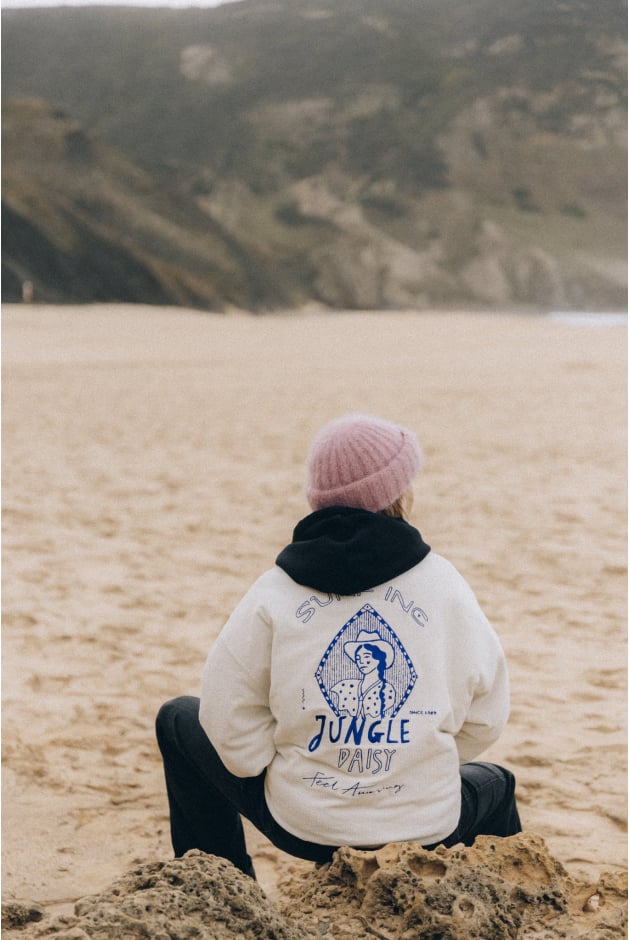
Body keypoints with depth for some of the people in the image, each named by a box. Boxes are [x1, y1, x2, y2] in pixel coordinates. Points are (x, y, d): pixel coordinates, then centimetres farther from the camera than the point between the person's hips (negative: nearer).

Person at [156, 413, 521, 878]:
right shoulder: (444, 585, -7)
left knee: (179, 720, 25)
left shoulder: (273, 595, -8)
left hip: (301, 827, -1)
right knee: (493, 783, 38)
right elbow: (485, 718, 0)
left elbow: (231, 725, -7)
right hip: (428, 830, 1)